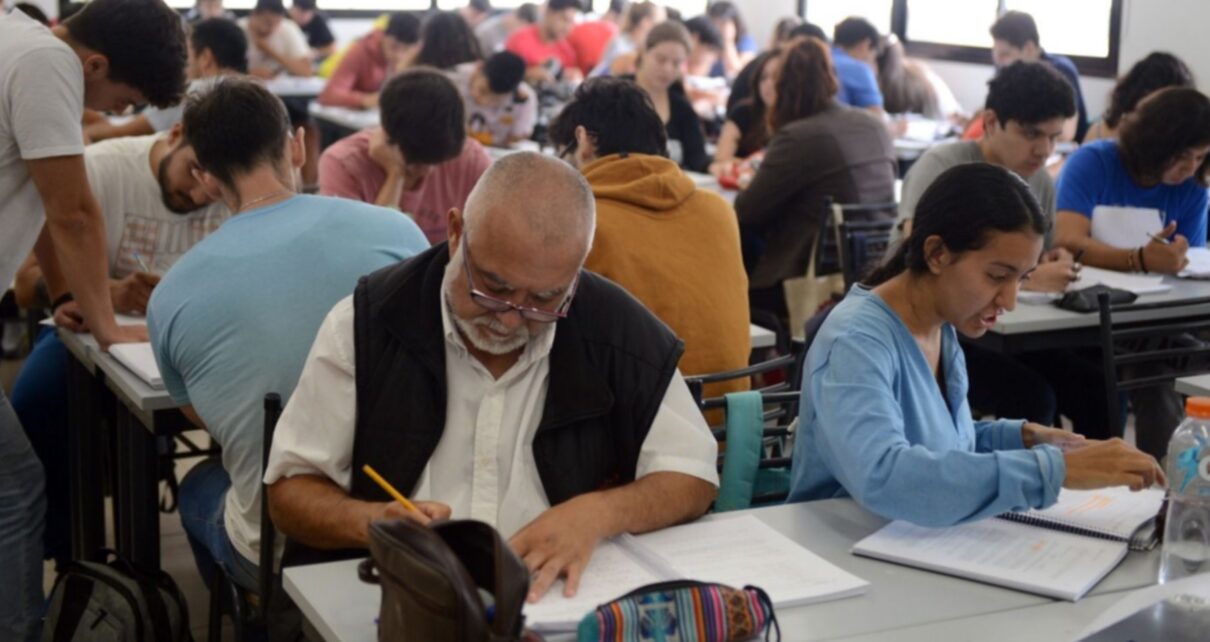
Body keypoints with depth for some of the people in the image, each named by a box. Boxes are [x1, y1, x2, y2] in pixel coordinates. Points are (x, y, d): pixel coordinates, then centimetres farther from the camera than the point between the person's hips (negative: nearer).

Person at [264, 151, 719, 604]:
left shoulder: (620, 330, -4)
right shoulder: (367, 321, -5)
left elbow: (692, 477, 3)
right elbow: (290, 490, 1)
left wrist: (596, 514, -16)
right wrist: (373, 522, -19)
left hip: (561, 599, 1)